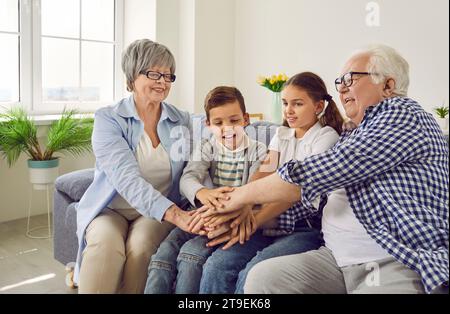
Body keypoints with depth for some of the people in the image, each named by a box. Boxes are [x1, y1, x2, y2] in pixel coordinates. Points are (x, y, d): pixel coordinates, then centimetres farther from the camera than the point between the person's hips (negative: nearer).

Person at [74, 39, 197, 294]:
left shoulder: (182, 121, 3)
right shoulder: (108, 119, -10)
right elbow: (126, 177, -24)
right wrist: (175, 214, -38)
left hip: (161, 213, 2)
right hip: (110, 209, -2)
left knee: (140, 245, -30)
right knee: (105, 245, -34)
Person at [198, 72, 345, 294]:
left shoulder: (327, 137, -2)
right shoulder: (281, 135, 17)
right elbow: (262, 176, 2)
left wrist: (253, 221, -24)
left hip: (307, 227, -5)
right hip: (274, 222, 5)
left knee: (251, 275, -29)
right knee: (216, 265, -19)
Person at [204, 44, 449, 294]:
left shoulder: (403, 116, -7)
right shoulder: (351, 137, 20)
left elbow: (316, 173, -16)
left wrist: (244, 194, -7)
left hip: (401, 265, -7)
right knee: (262, 277, -15)